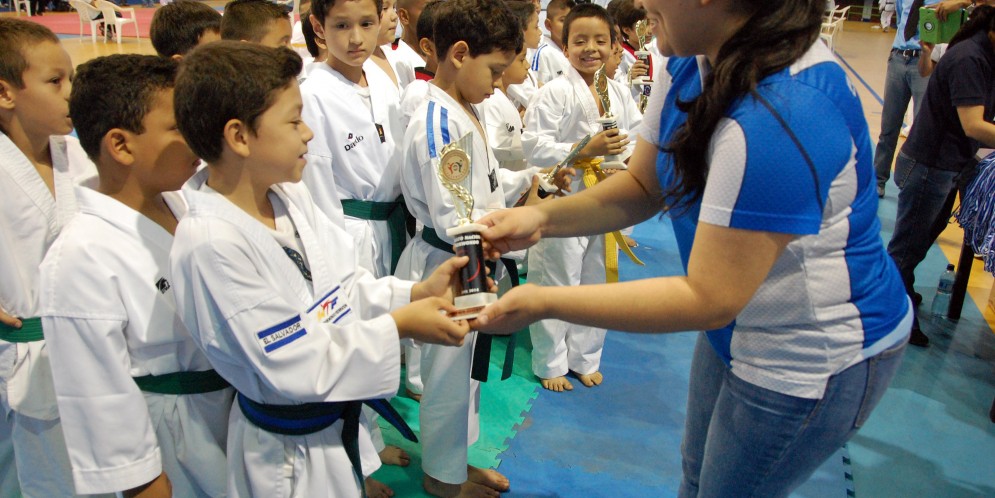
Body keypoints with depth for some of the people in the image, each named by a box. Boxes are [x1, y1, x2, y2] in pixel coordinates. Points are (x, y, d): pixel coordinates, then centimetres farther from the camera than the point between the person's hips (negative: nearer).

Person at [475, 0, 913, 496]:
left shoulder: (780, 114, -36)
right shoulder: (692, 61, -8)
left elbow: (708, 299, -32)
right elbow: (642, 186, 0)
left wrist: (544, 302, -30)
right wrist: (541, 217, -16)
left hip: (813, 359, -8)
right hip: (740, 326, 8)